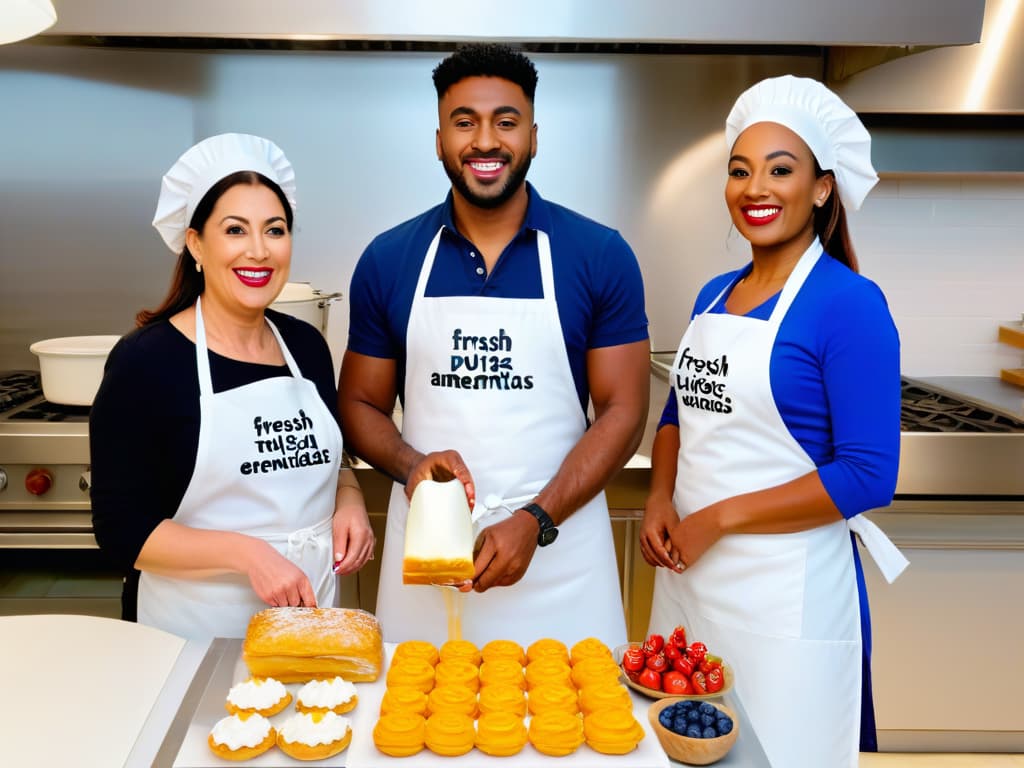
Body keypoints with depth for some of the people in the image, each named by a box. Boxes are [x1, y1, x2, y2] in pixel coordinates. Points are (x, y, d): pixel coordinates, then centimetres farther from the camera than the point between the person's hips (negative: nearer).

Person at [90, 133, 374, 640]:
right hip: (199, 631, -4)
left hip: (311, 610, 5)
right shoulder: (145, 360, -13)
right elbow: (123, 531, -13)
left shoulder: (307, 345, 2)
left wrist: (349, 500, -5)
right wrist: (247, 552, -24)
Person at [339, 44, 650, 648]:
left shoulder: (601, 257, -4)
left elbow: (623, 410, -4)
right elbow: (360, 403, 8)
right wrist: (411, 463, -12)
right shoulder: (388, 260, 2)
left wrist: (536, 519, -14)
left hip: (559, 555, -1)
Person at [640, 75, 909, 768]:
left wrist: (718, 517, -15)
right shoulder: (715, 295, 7)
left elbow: (869, 475, -17)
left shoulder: (849, 302, -13)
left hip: (787, 589, -6)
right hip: (686, 574, 7)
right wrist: (660, 500, -1)